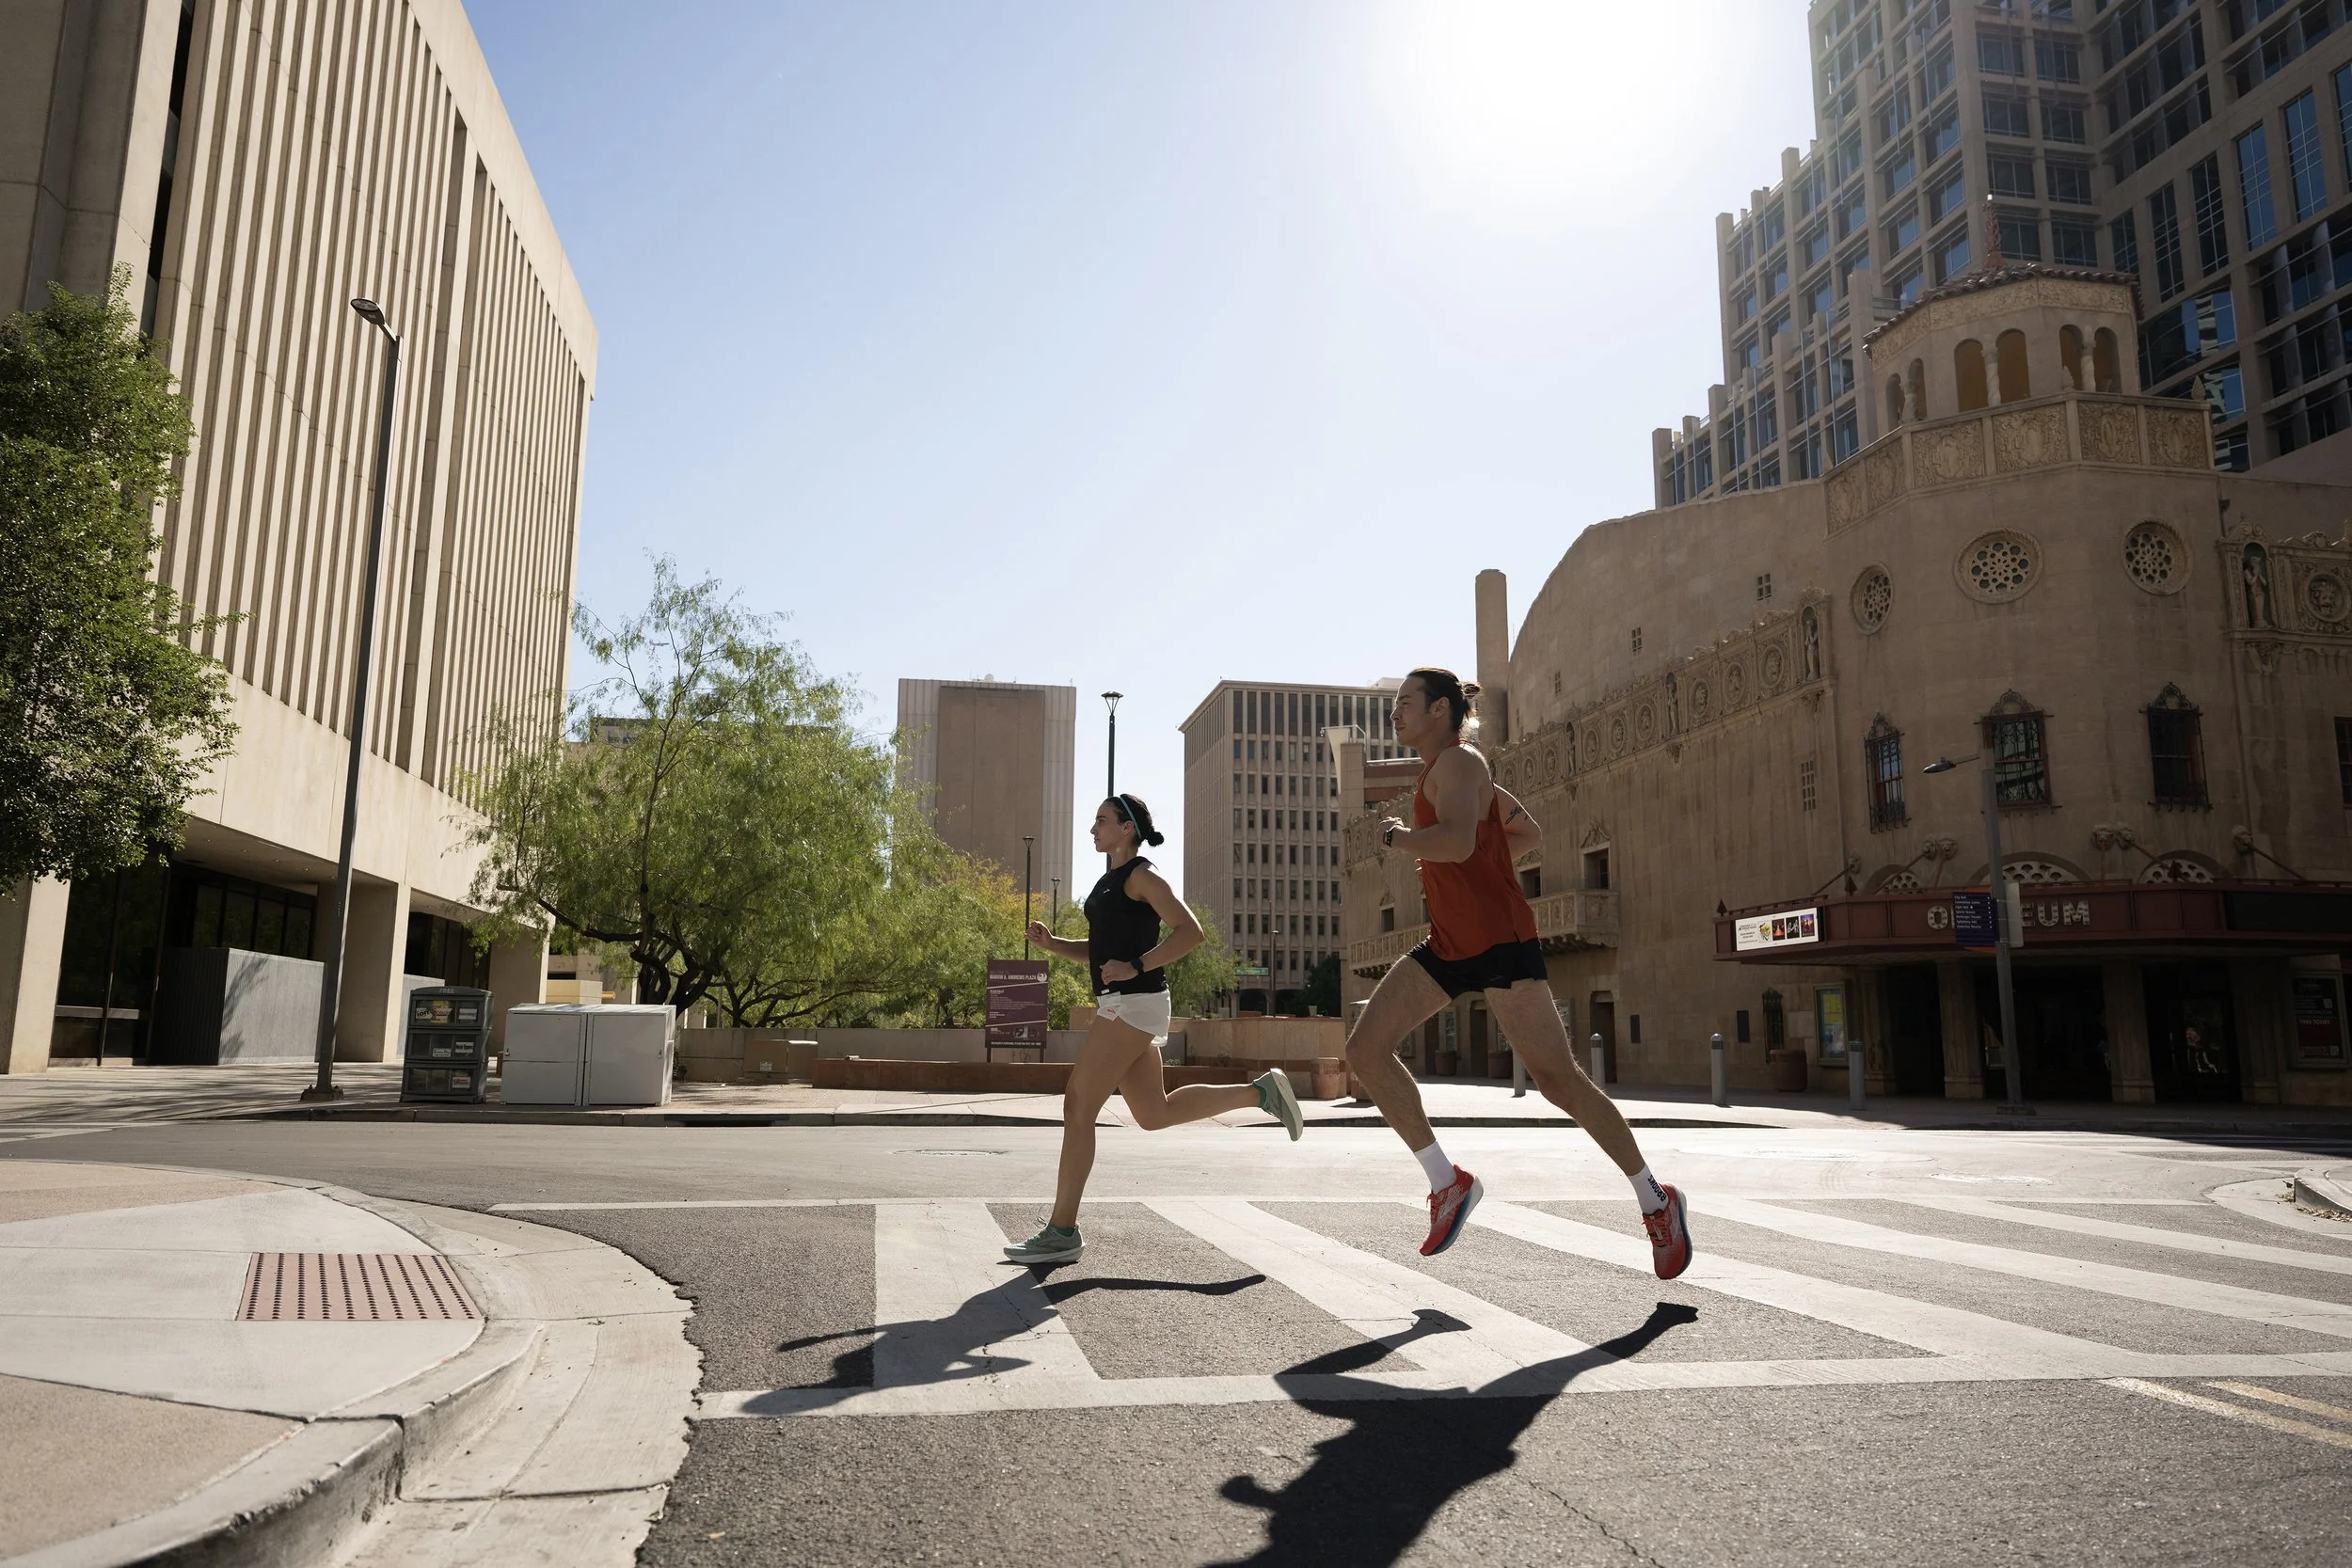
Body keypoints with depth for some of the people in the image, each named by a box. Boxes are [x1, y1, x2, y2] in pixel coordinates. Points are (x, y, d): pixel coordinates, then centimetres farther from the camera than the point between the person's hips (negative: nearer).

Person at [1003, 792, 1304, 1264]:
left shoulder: (1141, 875, -8)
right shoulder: (1111, 880, 20)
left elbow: (1189, 930, -18)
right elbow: (1098, 951, 23)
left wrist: (1136, 967, -25)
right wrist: (1052, 943, 7)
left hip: (1134, 1002, -10)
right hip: (1119, 1005, 10)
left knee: (1077, 1107, -10)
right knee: (1155, 1114, 15)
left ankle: (1062, 1231, -6)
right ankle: (1262, 1091, 20)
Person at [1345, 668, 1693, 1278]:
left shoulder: (1458, 763, -11)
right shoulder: (1446, 771, 18)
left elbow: (1457, 842, -32)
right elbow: (1528, 834, 29)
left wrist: (1397, 835, -15)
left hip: (1500, 941, -10)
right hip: (1448, 943, 10)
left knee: (1557, 1078, -3)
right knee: (1365, 1048, -4)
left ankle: (1655, 1201, 15)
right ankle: (1448, 1182, 3)